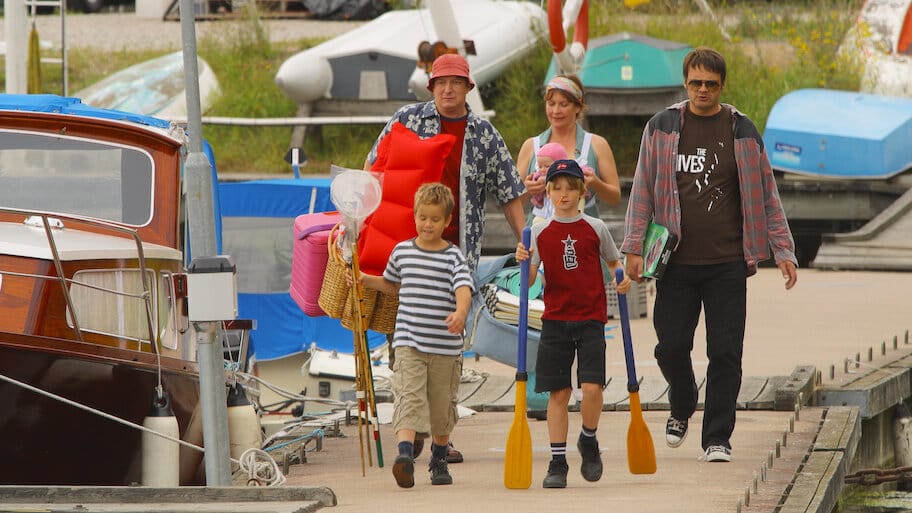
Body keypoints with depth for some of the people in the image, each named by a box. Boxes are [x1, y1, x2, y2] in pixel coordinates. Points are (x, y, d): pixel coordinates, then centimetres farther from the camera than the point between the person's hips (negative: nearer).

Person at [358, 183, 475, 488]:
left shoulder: (453, 257, -2)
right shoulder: (402, 251, 9)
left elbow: (463, 289, -19)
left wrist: (461, 312, -39)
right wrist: (367, 281, 12)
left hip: (446, 348, -1)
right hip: (409, 343, 1)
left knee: (442, 407, 10)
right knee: (409, 397, -18)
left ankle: (439, 460, 30)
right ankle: (405, 454, -33)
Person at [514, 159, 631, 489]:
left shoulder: (595, 229, 3)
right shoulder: (540, 232, 4)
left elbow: (614, 262, 16)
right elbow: (530, 280, 3)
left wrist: (621, 280, -4)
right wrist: (524, 261, -17)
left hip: (590, 317, -1)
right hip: (555, 319, 1)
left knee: (592, 387, -13)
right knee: (558, 393, 1)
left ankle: (589, 441, 15)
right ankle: (557, 463, 7)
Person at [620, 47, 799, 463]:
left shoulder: (741, 131, 6)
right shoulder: (661, 128, 6)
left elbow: (766, 195, 10)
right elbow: (643, 191, 8)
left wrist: (782, 250, 4)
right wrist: (634, 249, 0)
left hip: (727, 264, 0)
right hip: (676, 263, 0)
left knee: (725, 352, -3)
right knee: (671, 347, 1)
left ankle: (717, 437, 5)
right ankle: (681, 408, 31)